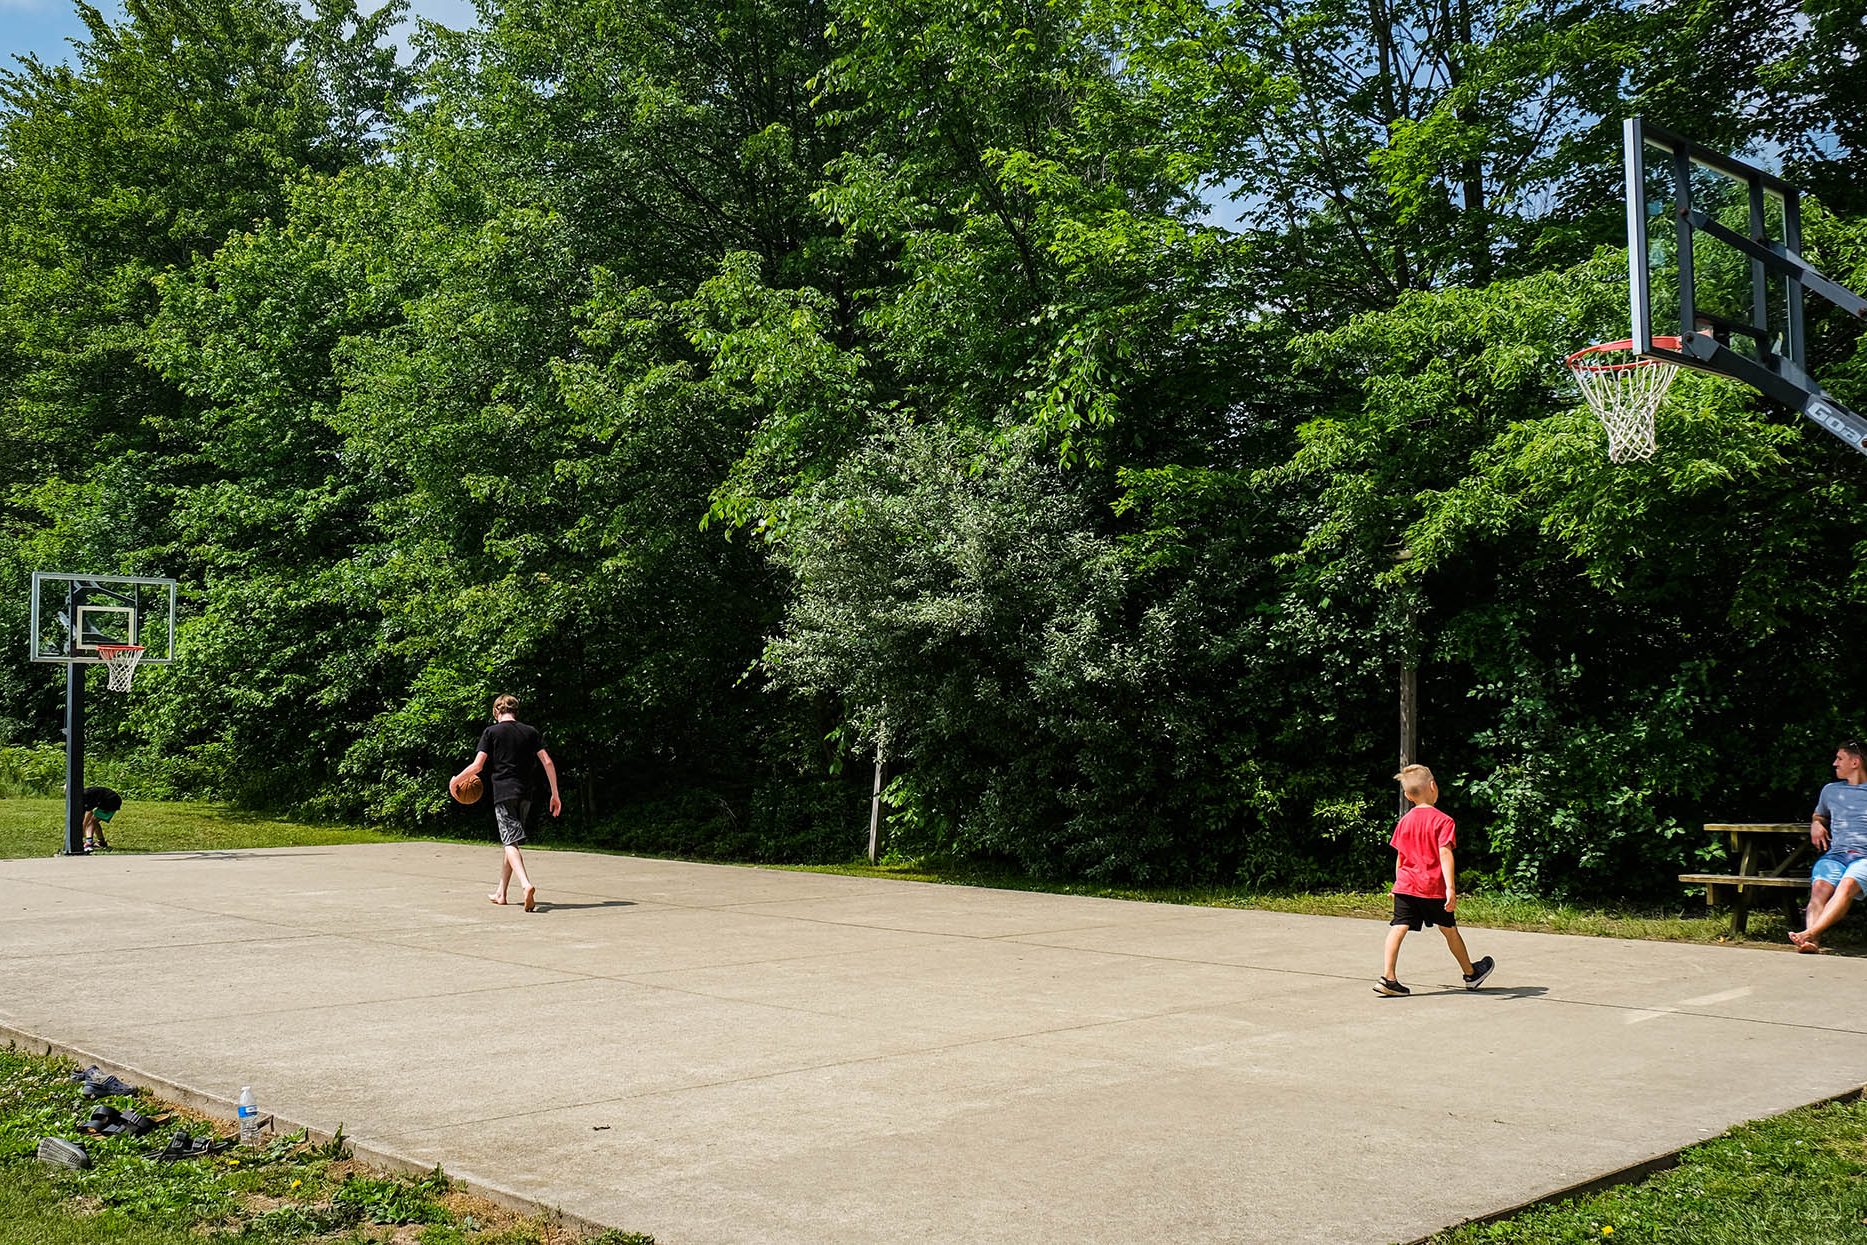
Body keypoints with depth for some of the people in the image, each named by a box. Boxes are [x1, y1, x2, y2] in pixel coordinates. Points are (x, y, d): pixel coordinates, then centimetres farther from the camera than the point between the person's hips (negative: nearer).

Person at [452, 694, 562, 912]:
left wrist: (455, 780, 13)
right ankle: (501, 892, 26)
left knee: (510, 843, -11)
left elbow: (477, 765, -4)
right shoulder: (531, 731, 10)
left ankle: (526, 885, -35)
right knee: (510, 842, 18)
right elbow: (547, 762, 3)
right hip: (526, 794, 4)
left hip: (503, 793, -4)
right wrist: (555, 794, 7)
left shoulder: (491, 732, 1)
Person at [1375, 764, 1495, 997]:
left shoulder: (1404, 821, 7)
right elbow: (1445, 854, -18)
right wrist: (1450, 887, -22)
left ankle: (1388, 977, -18)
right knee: (1449, 929, 14)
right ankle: (1471, 973, 34)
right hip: (1432, 888, -3)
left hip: (1405, 886, 3)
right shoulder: (1442, 821, -8)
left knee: (1398, 927, -5)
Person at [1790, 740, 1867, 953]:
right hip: (1835, 853, 3)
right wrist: (1816, 825, 21)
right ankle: (1812, 941, -53)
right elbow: (1819, 816, 46)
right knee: (1820, 886, -31)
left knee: (1847, 885, -36)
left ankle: (1810, 933, -55)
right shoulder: (1830, 790, 29)